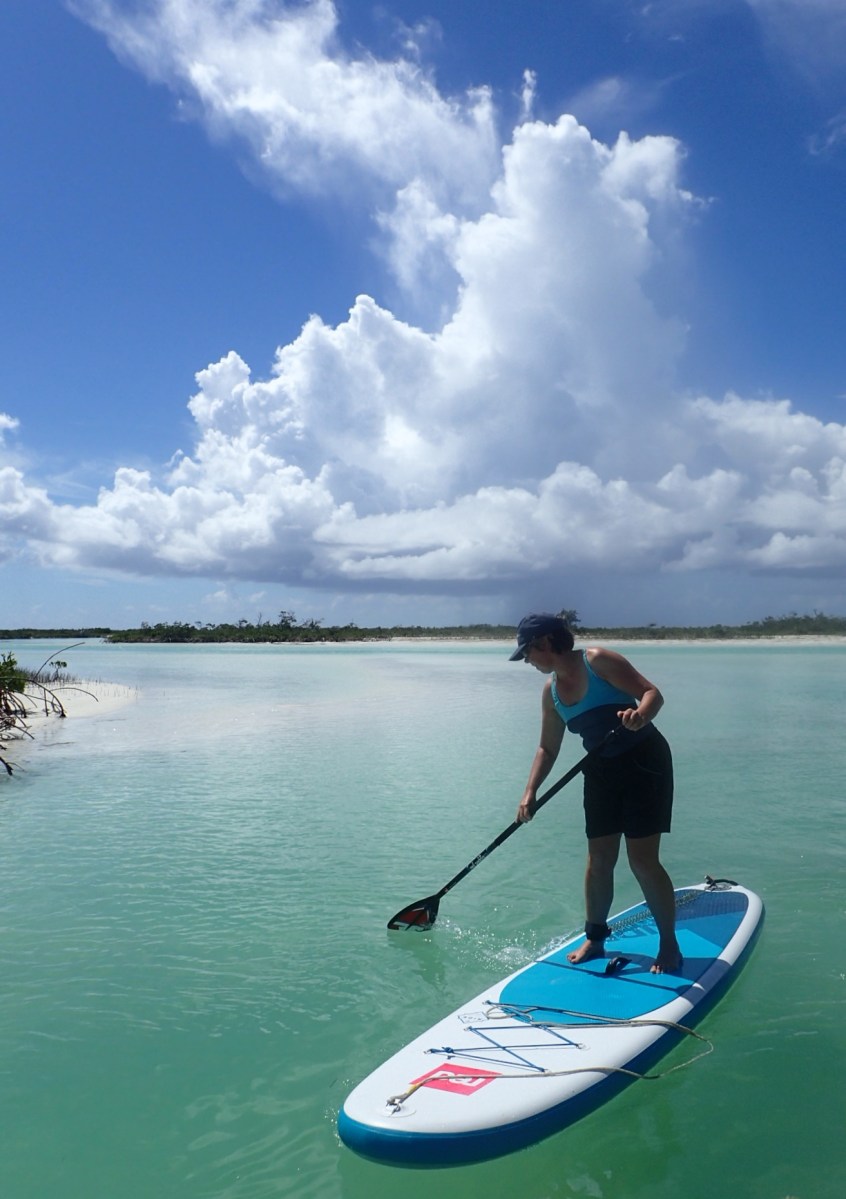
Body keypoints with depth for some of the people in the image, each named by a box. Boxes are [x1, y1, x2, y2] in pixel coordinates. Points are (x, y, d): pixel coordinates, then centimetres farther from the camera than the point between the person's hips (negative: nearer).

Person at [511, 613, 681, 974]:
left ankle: (669, 945, 10)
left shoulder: (598, 661, -15)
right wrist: (530, 792, 1)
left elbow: (652, 693, -20)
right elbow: (547, 749, 11)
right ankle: (594, 938, 24)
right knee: (599, 858, 8)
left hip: (644, 761, -6)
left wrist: (639, 716, -41)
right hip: (601, 769, 6)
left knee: (642, 860, -6)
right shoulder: (551, 692, 5)